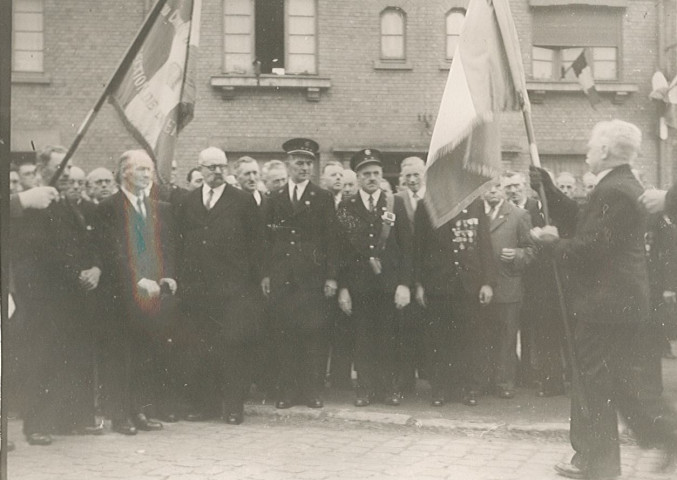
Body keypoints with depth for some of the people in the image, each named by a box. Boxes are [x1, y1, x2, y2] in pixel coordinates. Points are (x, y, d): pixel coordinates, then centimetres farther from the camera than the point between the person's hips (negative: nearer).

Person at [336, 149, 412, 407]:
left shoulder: (395, 204, 6)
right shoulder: (346, 207, 6)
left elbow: (406, 247, 3)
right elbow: (340, 249, 4)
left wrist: (404, 284, -5)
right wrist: (342, 287, -2)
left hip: (389, 283, 0)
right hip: (358, 285, 0)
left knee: (389, 338, 2)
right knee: (362, 339, 3)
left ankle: (390, 388, 14)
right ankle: (365, 388, 14)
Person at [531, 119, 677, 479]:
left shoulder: (613, 192, -19)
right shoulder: (625, 187, 15)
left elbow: (590, 247, -23)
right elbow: (579, 217, 17)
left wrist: (552, 243, -8)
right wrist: (545, 186, 15)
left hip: (603, 305, -10)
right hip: (625, 302, 10)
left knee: (592, 384, 1)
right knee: (631, 381, 16)